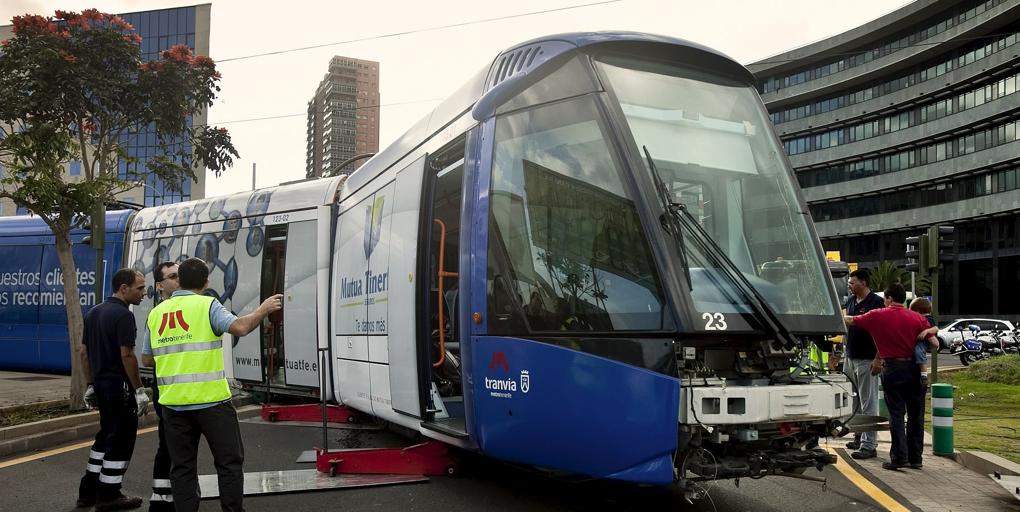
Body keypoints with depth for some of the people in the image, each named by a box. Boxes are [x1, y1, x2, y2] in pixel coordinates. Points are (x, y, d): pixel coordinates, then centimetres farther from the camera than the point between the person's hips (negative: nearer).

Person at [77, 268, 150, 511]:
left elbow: (83, 352, 15)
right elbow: (126, 355, -21)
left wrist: (91, 384, 20)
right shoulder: (123, 315, -17)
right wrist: (139, 389, -15)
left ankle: (88, 491, 24)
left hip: (101, 385, 9)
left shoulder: (94, 313, 11)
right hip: (120, 387, -9)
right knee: (121, 440, 1)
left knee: (106, 436, 19)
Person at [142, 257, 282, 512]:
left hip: (173, 402, 4)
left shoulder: (156, 313, 10)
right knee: (229, 461, 7)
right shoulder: (208, 305, -5)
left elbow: (146, 359, 16)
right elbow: (240, 327, -21)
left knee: (182, 467, 11)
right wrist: (264, 309, -6)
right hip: (211, 400, -4)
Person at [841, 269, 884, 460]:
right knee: (853, 401, 15)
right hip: (850, 357, 8)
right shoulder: (850, 301, 12)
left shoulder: (877, 302, -11)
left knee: (868, 403, -5)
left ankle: (869, 445, -2)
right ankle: (859, 437, 27)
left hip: (867, 359, -8)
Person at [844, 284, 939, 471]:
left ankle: (899, 457, -2)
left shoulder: (878, 316, -3)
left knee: (896, 414, 2)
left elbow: (851, 321, 8)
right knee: (916, 414, 10)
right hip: (914, 369, 2)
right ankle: (915, 458, 15)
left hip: (892, 368, -2)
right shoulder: (917, 318, 1)